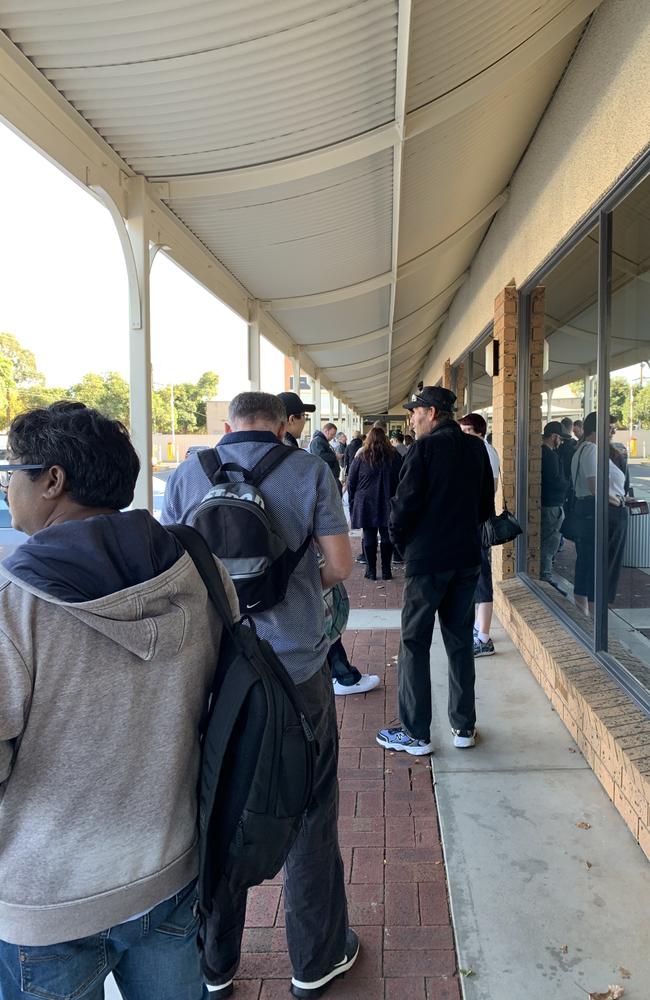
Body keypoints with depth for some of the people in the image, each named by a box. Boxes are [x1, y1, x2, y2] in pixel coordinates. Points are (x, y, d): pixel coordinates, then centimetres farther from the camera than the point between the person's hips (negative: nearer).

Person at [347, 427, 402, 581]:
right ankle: (386, 571, 9)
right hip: (388, 504, 1)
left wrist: (353, 501, 12)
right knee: (387, 536, 6)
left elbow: (351, 482, 2)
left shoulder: (361, 457, -4)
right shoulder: (395, 457, -1)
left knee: (369, 536, 4)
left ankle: (371, 570, 7)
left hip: (366, 503, -1)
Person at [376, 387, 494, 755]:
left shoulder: (426, 447, -12)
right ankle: (464, 726, 22)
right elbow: (486, 505, 11)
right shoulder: (477, 448, 6)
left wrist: (401, 541, 2)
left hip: (427, 558, -6)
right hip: (468, 556, 6)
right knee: (461, 642, 15)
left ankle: (416, 732, 10)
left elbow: (406, 503, -15)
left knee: (414, 643, 5)